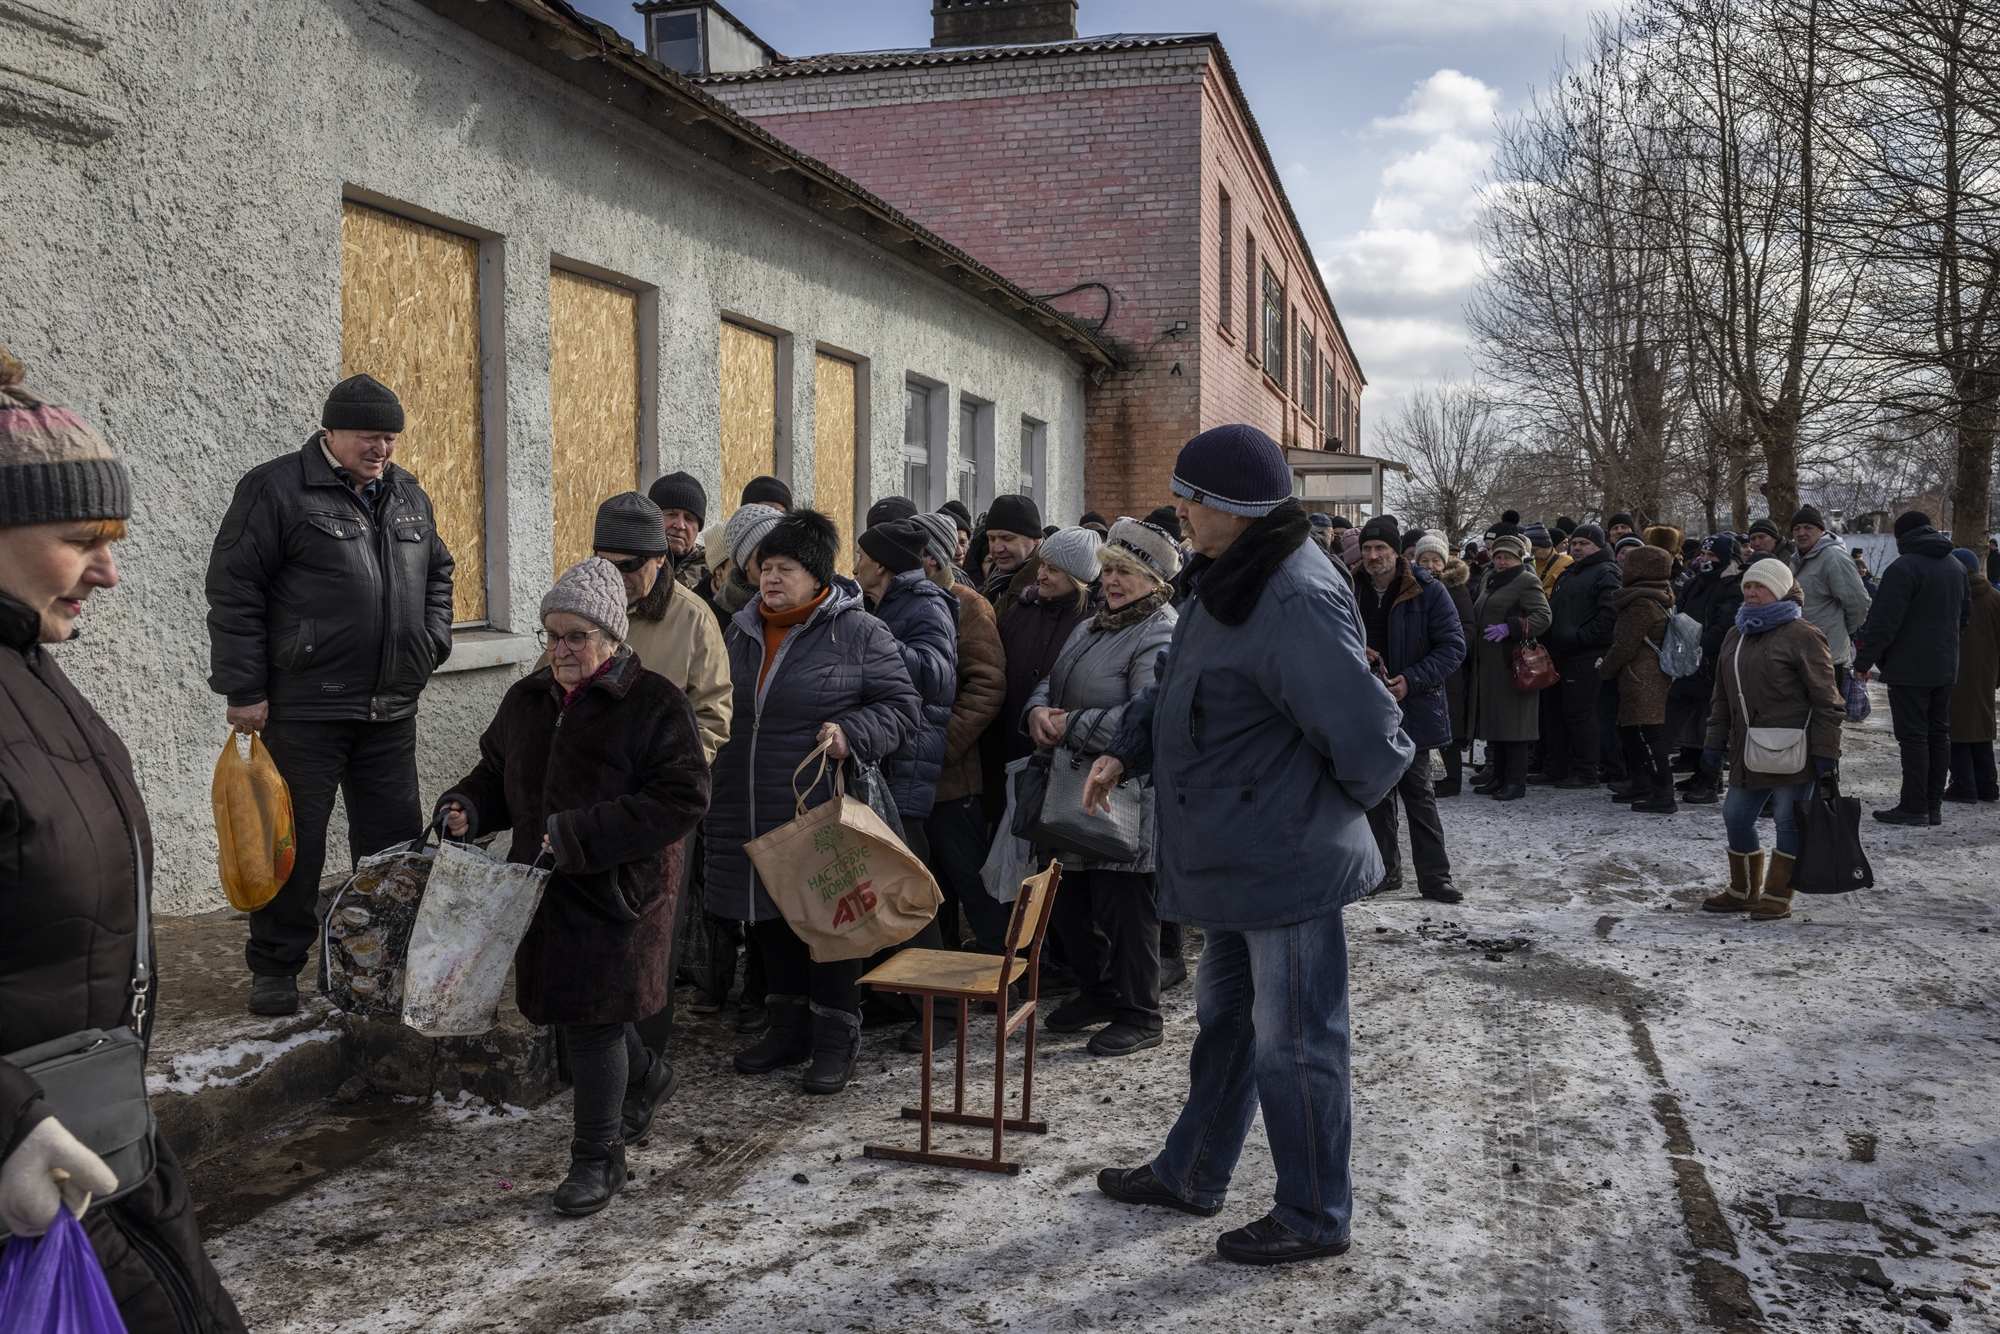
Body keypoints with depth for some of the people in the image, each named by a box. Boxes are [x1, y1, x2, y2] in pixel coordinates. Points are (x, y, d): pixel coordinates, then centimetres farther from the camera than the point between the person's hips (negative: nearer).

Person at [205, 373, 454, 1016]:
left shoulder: (407, 495, 13)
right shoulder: (276, 488, -6)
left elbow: (437, 572, 27)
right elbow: (234, 589, -9)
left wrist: (430, 642, 12)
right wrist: (242, 689, -12)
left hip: (391, 707, 6)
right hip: (303, 705, -6)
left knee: (394, 834, 11)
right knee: (294, 840, 2)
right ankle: (275, 968, 16)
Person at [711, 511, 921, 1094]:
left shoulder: (859, 633, -7)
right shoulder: (741, 631, 11)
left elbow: (904, 706, -6)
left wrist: (851, 733, -20)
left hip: (824, 811, -6)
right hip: (751, 813, 6)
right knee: (771, 919, 15)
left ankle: (835, 1039, 15)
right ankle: (788, 1030, 30)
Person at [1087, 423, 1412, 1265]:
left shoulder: (1296, 603, -27)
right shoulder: (1227, 582, 7)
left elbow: (1371, 742, -28)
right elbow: (1178, 690, 20)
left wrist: (1320, 813, -11)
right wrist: (1126, 751, 6)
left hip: (1286, 864, -11)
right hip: (1239, 860, 11)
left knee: (1293, 1043, 4)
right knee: (1223, 1017, 23)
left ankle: (1314, 1218, 21)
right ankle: (1191, 1175, 40)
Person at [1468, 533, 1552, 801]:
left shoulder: (1527, 581, -5)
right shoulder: (1490, 582, 21)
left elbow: (1543, 616, -17)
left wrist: (1510, 628, -25)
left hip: (1512, 665, -8)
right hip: (1487, 665, 9)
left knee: (1512, 722, -8)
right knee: (1492, 719, 10)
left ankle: (1516, 782, -4)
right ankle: (1497, 777, 17)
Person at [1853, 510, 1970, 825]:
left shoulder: (1904, 567, -15)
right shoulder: (1955, 566, 13)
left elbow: (1884, 620, -19)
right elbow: (1965, 614, 22)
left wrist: (1863, 661, -12)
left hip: (1909, 667, -8)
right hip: (1945, 666, 8)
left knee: (1913, 736, -6)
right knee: (1938, 733, 11)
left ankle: (1914, 807, -5)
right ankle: (1934, 805, 15)